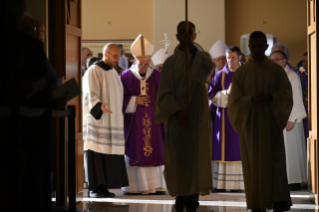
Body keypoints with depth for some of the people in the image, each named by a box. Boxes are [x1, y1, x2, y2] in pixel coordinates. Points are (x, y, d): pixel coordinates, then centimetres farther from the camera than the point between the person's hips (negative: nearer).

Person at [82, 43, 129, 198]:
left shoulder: (113, 73, 16)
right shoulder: (93, 71, -8)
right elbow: (91, 96, -18)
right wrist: (100, 107, -35)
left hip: (112, 121, 8)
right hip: (97, 120, -7)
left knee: (108, 155, 4)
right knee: (96, 154, -7)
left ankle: (103, 187, 7)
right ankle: (94, 188, -4)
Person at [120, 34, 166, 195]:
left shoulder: (157, 76, 6)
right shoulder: (126, 76, 2)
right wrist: (134, 100, -13)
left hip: (153, 122, 2)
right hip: (133, 122, -1)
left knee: (155, 152, -1)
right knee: (133, 154, -3)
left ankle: (156, 186, 3)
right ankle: (133, 186, 1)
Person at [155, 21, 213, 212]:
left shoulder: (203, 57, 6)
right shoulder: (170, 63, 4)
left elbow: (208, 68, -20)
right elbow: (165, 93, -3)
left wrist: (193, 48, -14)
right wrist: (177, 112, -17)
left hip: (198, 115, 0)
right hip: (177, 116, 0)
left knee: (196, 154, -3)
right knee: (178, 155, -2)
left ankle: (193, 196, 1)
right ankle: (181, 196, 5)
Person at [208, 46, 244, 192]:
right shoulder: (220, 76, 5)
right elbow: (211, 95, -1)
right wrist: (227, 93, -15)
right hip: (225, 118, -1)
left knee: (241, 149, -2)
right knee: (224, 148, -3)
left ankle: (240, 183, 1)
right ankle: (221, 184, -2)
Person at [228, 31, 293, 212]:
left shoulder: (277, 70, 4)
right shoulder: (240, 73, 4)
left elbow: (287, 95, 0)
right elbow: (234, 101, 0)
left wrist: (270, 97, -19)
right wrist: (251, 100, -20)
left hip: (272, 124, -1)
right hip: (250, 124, 1)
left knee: (275, 163, -11)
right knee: (253, 166, -1)